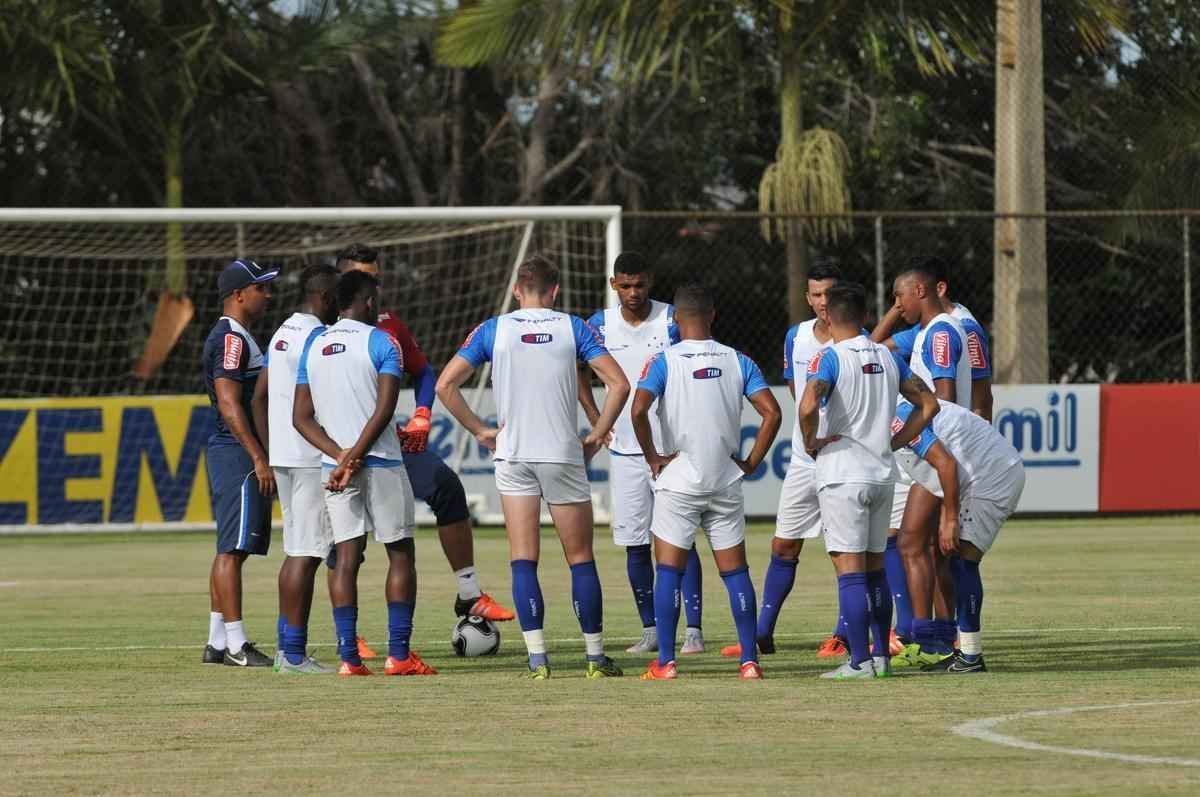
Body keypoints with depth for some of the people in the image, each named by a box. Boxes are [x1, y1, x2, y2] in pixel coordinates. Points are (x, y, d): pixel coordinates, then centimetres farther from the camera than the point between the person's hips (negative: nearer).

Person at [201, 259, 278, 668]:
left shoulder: (238, 338, 19)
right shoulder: (231, 339, -13)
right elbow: (229, 404, -21)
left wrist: (259, 457, 22)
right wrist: (259, 458, -24)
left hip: (236, 452, 11)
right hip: (237, 451, -11)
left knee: (231, 549, 11)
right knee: (233, 548, -11)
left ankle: (218, 643, 14)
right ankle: (234, 644, -13)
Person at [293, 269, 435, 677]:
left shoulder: (313, 347, 11)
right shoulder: (380, 342, -5)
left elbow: (301, 417, 6)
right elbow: (385, 408, -16)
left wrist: (340, 455, -4)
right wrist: (356, 456, -16)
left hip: (334, 465, 4)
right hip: (381, 464, -4)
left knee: (346, 557, 3)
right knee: (400, 552, 5)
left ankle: (349, 657, -4)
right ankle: (399, 654, -1)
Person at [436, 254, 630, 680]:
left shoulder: (493, 329, 3)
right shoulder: (573, 328, 2)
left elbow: (445, 384, -2)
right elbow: (619, 384, -5)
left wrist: (479, 430, 6)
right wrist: (596, 436, 4)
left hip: (513, 455, 0)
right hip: (563, 455, 0)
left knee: (523, 561, 2)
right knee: (581, 559, 8)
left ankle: (537, 658, -6)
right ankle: (596, 657, 10)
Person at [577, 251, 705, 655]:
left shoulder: (672, 320, -5)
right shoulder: (601, 325, 3)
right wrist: (594, 417, 9)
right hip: (624, 449, 3)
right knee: (635, 543, 5)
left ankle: (693, 629, -5)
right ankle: (650, 629, 13)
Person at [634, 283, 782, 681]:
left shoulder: (664, 361, -6)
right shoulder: (737, 361, 3)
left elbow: (639, 409, -20)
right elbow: (771, 412, -4)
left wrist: (651, 456, -8)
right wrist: (751, 462, 4)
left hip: (678, 482, -2)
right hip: (726, 483, 3)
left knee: (669, 571, 3)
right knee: (736, 572, 8)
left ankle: (665, 662, -1)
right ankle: (749, 660, 4)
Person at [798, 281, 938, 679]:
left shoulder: (830, 359, -10)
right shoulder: (887, 358, 9)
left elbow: (808, 405, -27)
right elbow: (928, 405, 13)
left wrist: (810, 443, -10)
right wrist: (894, 442, 13)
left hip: (842, 476, -6)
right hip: (882, 474, 6)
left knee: (850, 570, -6)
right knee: (875, 568, 14)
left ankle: (859, 661, -9)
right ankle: (881, 655, 16)